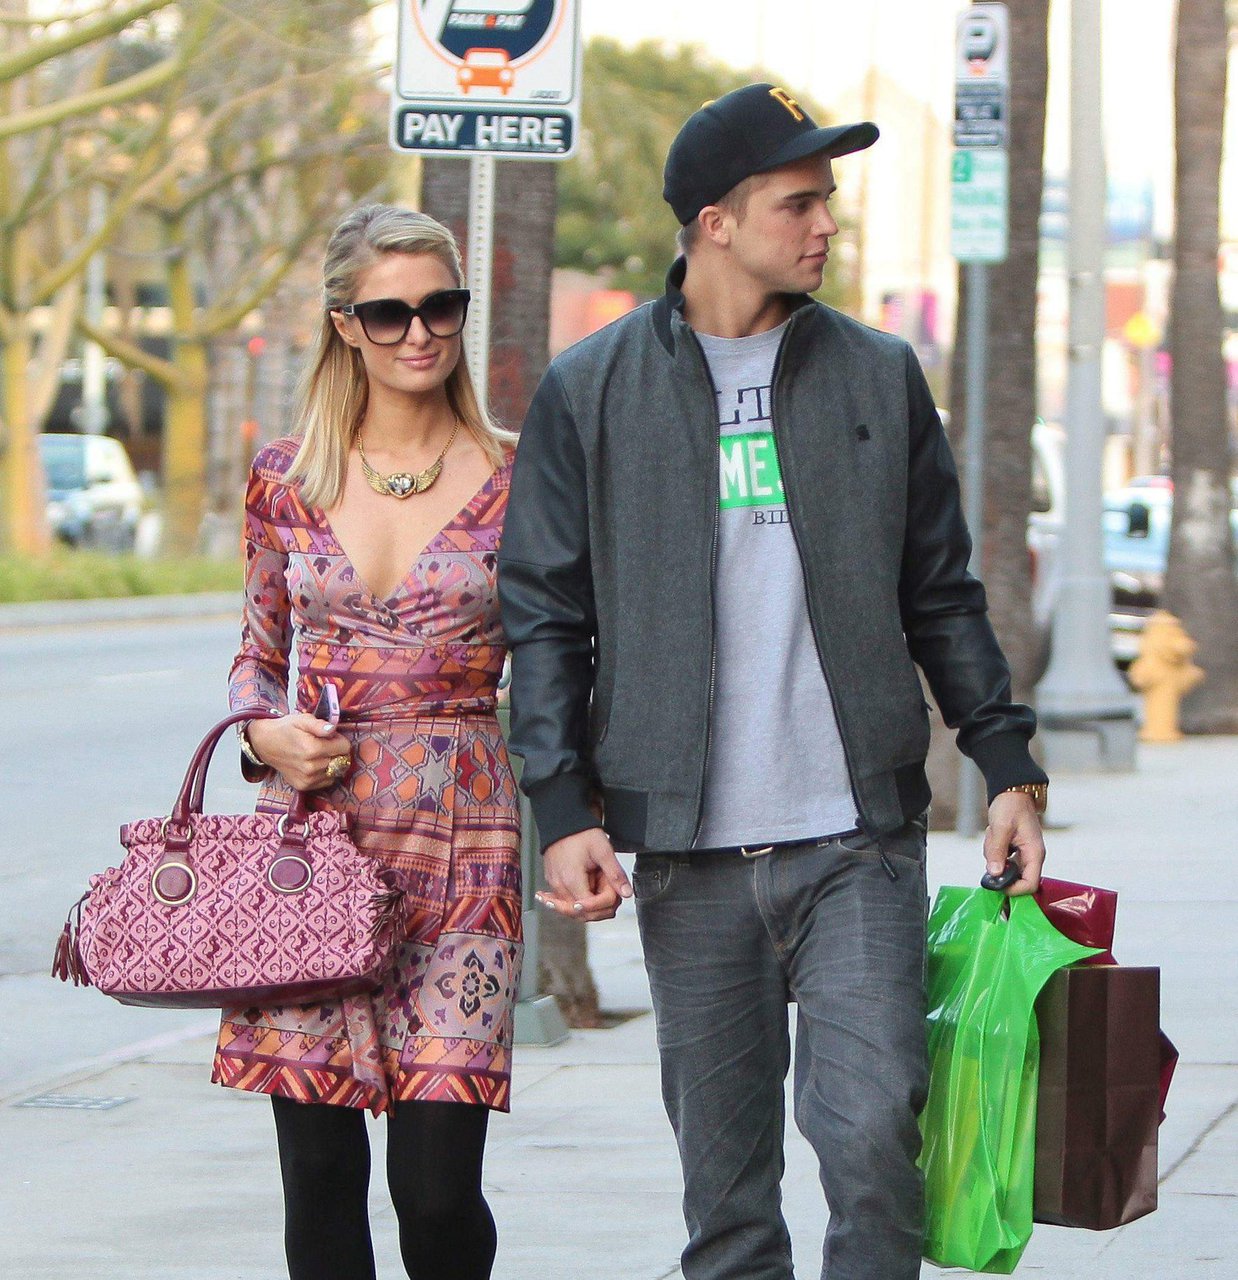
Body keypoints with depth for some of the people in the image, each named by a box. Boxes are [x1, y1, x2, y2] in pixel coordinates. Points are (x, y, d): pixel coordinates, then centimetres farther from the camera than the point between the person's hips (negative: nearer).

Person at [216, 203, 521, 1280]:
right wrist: (266, 735, -3)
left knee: (437, 1181, -9)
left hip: (461, 836, -2)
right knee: (320, 1176, 1)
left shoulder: (513, 479, 3)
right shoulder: (288, 477, 8)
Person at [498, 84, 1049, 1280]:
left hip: (859, 840, 0)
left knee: (872, 1128, -11)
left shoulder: (878, 376, 9)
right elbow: (543, 614, 5)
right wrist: (565, 811, -4)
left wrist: (1007, 767, 9)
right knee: (723, 1181, 5)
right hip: (688, 852, 0)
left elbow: (941, 597, 15)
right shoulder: (588, 394, 4)